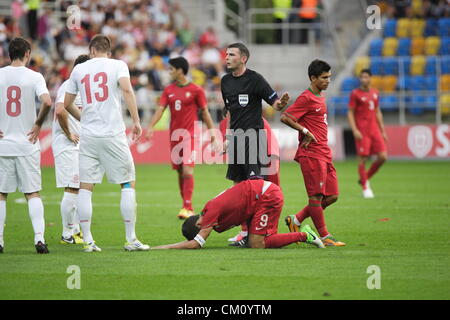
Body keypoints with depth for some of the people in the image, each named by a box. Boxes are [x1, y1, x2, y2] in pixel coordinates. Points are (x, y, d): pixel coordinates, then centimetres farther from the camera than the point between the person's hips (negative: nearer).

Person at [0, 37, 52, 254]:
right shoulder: (34, 77, -4)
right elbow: (47, 102, -19)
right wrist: (38, 124, -4)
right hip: (27, 144, -1)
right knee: (33, 193, 3)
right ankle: (39, 238, -6)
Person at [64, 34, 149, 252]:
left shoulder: (79, 69, 11)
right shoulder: (117, 65, 3)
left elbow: (67, 104, 16)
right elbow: (126, 89, -15)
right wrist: (136, 121, -14)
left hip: (88, 136, 3)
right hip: (113, 134, -2)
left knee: (85, 187, 6)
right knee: (128, 184, 6)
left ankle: (88, 241, 1)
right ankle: (131, 239, 3)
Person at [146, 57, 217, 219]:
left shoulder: (196, 90, -4)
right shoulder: (168, 90, 9)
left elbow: (205, 112, 1)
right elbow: (160, 109, 2)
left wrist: (212, 132, -1)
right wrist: (150, 126, -14)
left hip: (190, 135, -5)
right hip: (174, 136, 5)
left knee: (187, 171, -16)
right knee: (180, 172, 8)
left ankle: (188, 208, -15)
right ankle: (186, 206, 17)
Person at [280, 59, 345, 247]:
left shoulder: (320, 97, 17)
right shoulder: (306, 98, -10)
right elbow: (285, 117, -17)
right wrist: (305, 131, -15)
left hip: (324, 153, 9)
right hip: (311, 153, -9)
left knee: (331, 196, 8)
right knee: (316, 196, -5)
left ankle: (296, 220, 18)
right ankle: (324, 237, -1)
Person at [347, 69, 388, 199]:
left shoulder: (375, 93, 12)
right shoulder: (355, 94, -3)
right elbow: (350, 113, -4)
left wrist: (383, 131, 16)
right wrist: (355, 130, -14)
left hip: (374, 129, 5)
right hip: (361, 131, -5)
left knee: (383, 157, -3)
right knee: (363, 159, -5)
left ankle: (365, 178, 16)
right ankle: (365, 188, 7)